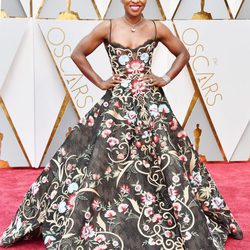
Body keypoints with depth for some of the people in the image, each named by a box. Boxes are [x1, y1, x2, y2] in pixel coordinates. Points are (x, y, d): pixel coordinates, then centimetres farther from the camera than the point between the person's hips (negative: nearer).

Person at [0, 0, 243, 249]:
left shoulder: (157, 28, 4)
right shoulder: (107, 27, 0)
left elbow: (183, 53, 16)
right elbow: (78, 53, 8)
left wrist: (166, 78, 4)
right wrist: (99, 82, 0)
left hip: (151, 104, 1)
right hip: (117, 103, -1)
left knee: (165, 162, 3)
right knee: (101, 162, -1)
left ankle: (185, 226, 20)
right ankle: (76, 224, 14)